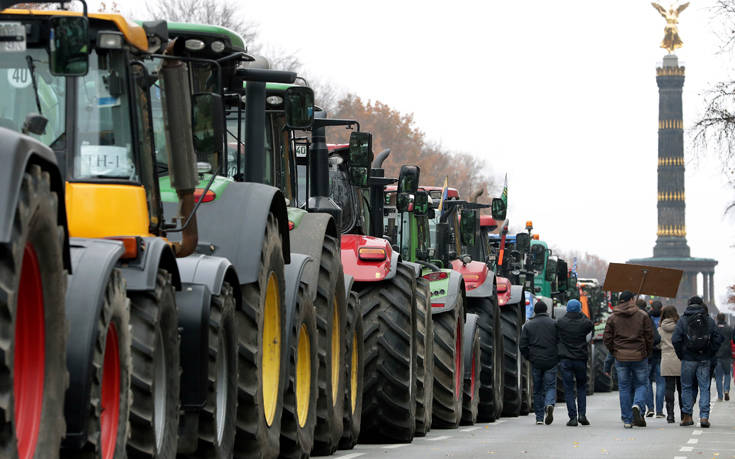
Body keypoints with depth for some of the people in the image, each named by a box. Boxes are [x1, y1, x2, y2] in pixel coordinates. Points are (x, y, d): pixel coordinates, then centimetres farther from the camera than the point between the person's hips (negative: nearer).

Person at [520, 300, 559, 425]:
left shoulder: (528, 325, 3)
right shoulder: (554, 324, 1)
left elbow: (523, 346, 1)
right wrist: (558, 357, 12)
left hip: (535, 362, 1)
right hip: (551, 361, -1)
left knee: (537, 389, 10)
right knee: (550, 386, 3)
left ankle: (539, 417, 10)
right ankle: (549, 404, -28)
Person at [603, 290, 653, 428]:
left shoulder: (613, 318, 3)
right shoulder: (643, 316, -1)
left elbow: (607, 339, 2)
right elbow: (650, 337, -1)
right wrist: (647, 353, 12)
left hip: (621, 358, 1)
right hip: (639, 356, -1)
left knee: (624, 387, 7)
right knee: (640, 384, 11)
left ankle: (627, 420, 6)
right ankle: (637, 405, -18)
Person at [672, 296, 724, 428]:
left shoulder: (683, 320, -2)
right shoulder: (709, 321, 3)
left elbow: (675, 340, -9)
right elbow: (718, 339, 0)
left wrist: (681, 355, 2)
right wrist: (710, 355, 8)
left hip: (688, 359, -1)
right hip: (705, 360, 1)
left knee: (687, 387, 11)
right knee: (704, 388, 3)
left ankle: (687, 416, 11)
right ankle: (704, 416, -6)